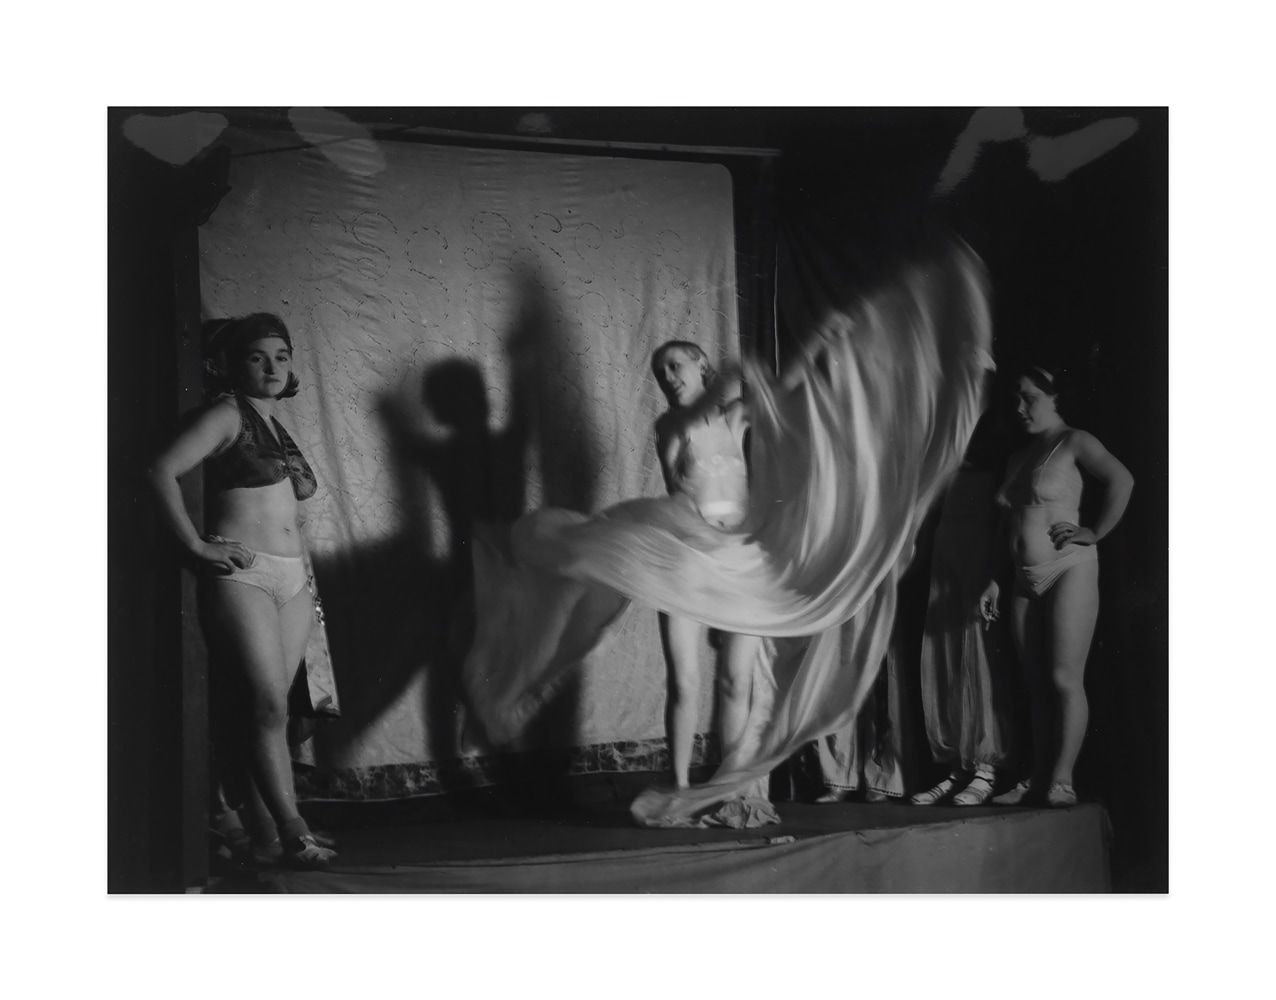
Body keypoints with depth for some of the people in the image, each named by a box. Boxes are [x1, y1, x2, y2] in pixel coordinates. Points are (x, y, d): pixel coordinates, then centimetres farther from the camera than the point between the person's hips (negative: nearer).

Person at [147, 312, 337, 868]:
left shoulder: (274, 424, 20)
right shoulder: (227, 414, -3)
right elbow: (162, 472, -15)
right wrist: (197, 547, -15)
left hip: (291, 577, 8)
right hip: (241, 574, -7)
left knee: (269, 707, 5)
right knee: (267, 705, -12)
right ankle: (292, 832, -15)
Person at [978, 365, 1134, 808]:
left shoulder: (1074, 443, -4)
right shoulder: (1019, 456, 19)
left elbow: (1121, 480, -19)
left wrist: (1095, 534, -16)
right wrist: (994, 581, 16)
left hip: (1069, 570, -8)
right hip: (1026, 578, 8)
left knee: (1065, 679, -11)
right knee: (1038, 685, 6)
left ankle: (1062, 782, -10)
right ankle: (1037, 782, 6)